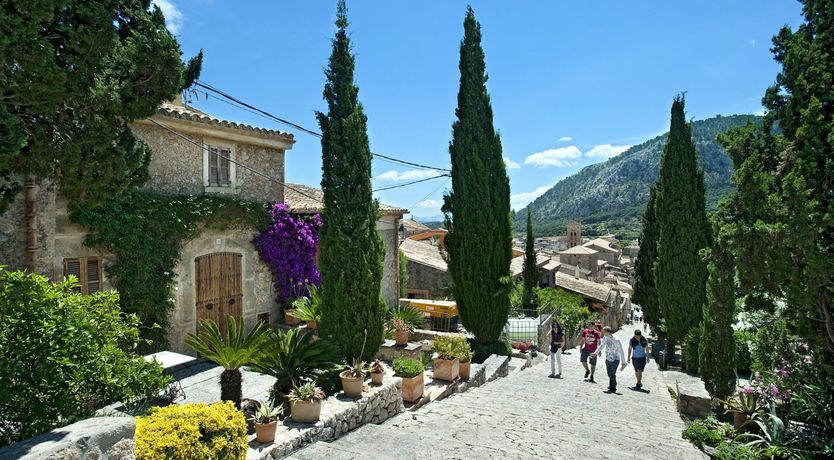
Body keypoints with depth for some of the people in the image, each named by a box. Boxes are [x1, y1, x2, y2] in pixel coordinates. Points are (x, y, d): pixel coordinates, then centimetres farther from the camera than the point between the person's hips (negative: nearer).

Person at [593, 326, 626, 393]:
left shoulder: (616, 341, -21)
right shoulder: (605, 337, -2)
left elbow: (621, 352, -15)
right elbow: (602, 345, 16)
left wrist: (623, 362, -14)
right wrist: (596, 353, 20)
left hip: (615, 360, -6)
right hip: (608, 359, 6)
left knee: (612, 374, -8)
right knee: (609, 374, 12)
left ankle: (612, 389, 2)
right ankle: (611, 387, 28)